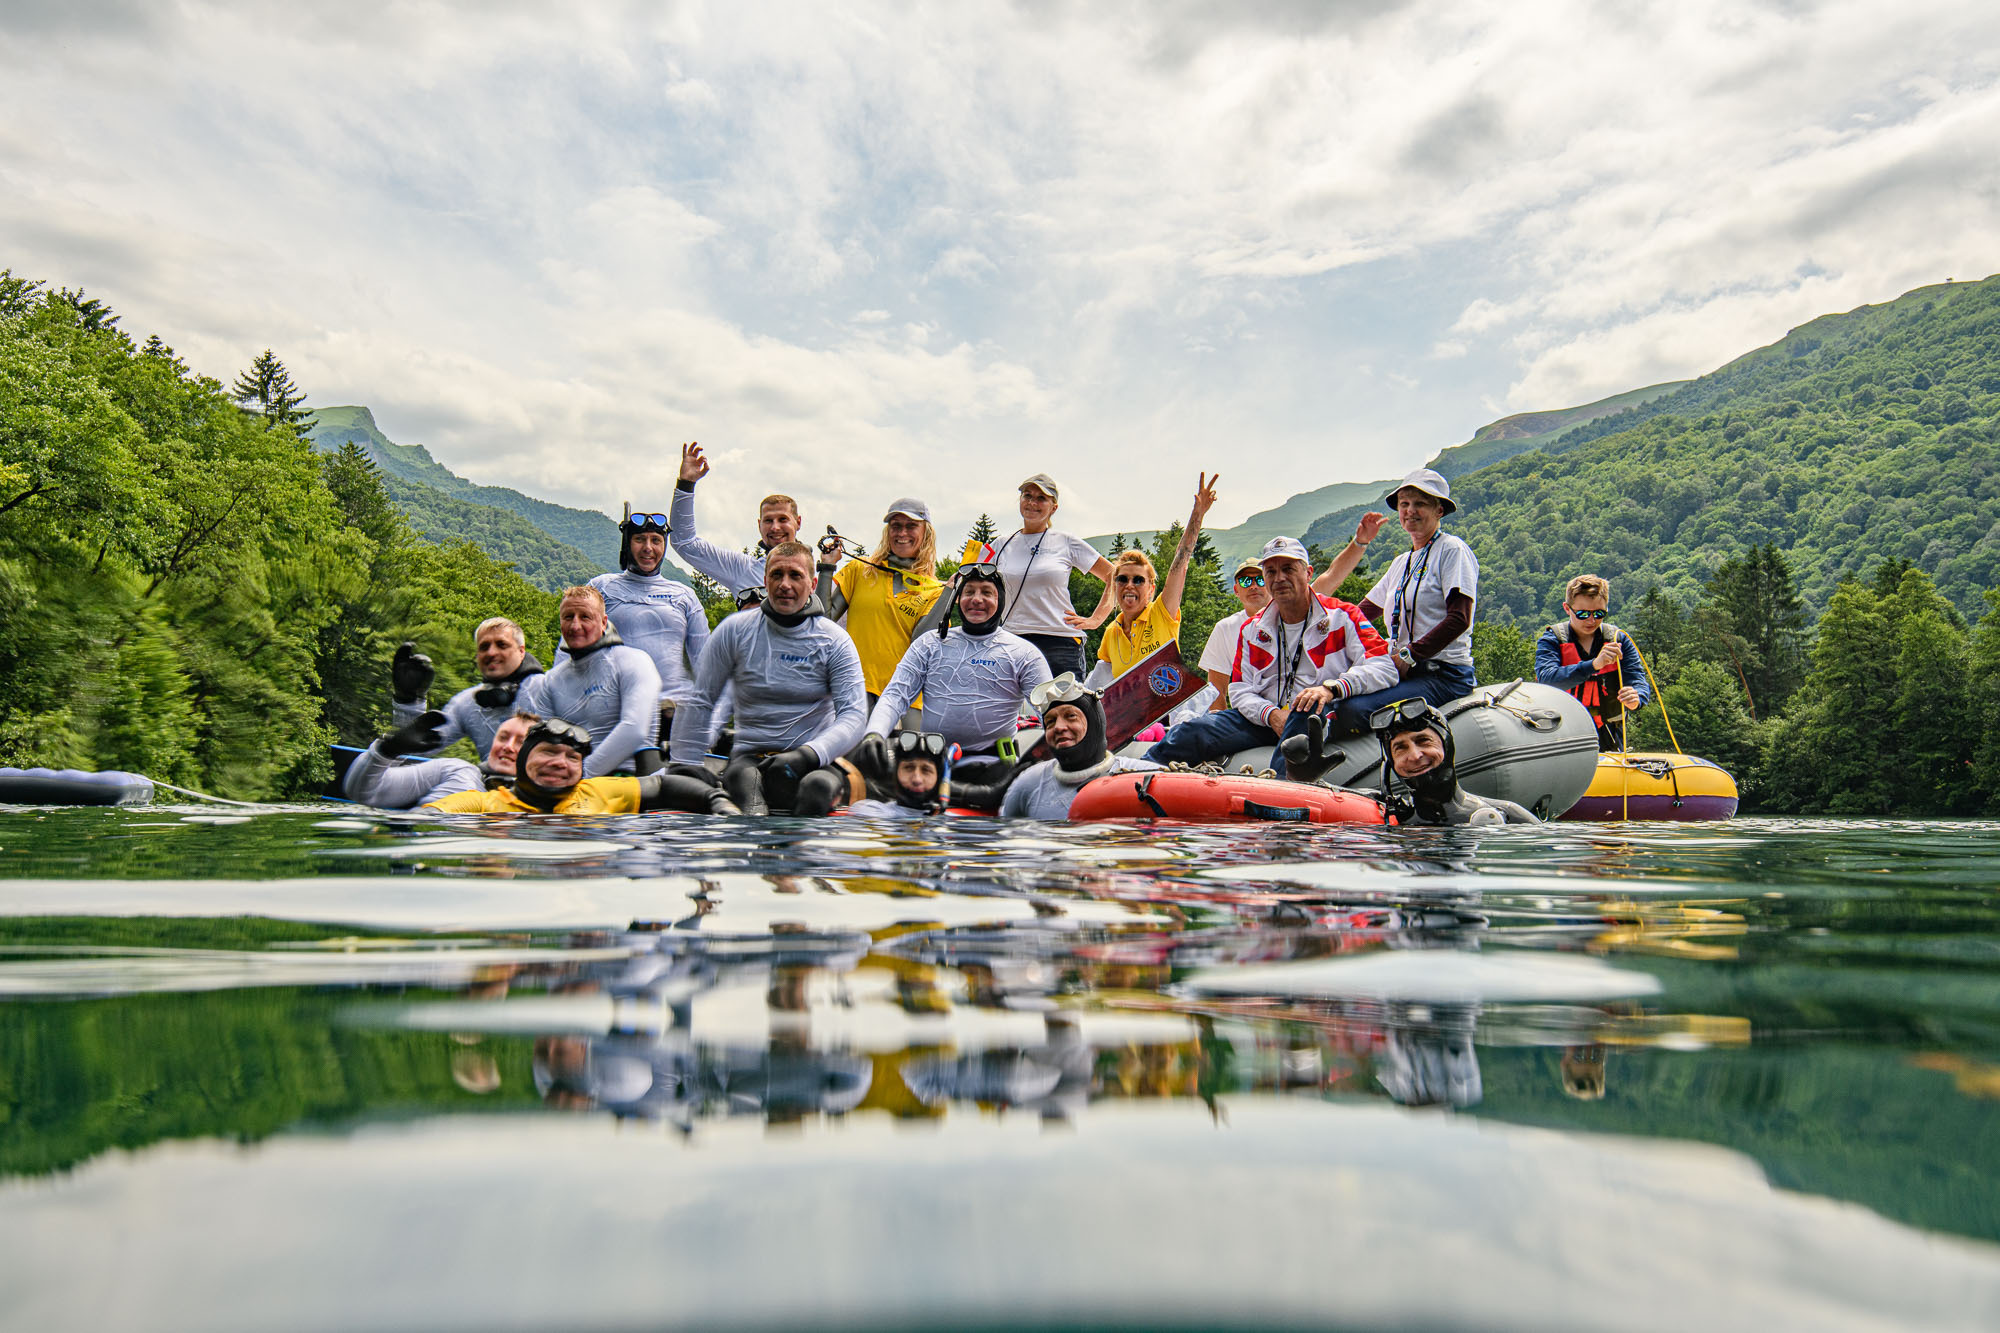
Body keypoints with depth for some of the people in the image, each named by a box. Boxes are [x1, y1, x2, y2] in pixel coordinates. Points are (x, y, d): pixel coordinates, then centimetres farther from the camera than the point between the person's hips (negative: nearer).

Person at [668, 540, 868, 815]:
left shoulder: (834, 641, 2)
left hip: (814, 761, -1)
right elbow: (700, 701, 9)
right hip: (750, 757, 1)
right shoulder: (734, 631, 5)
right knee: (742, 777, -37)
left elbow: (854, 714, -6)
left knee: (819, 786, -38)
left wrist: (808, 754, -24)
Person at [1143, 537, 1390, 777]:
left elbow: (1383, 668, -10)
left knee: (1307, 710, -40)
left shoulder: (1343, 616, 2)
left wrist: (1331, 688, -27)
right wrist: (1271, 715, -13)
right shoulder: (1252, 630, 16)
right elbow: (1240, 690, 10)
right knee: (1193, 731, -16)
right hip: (1264, 720, 4)